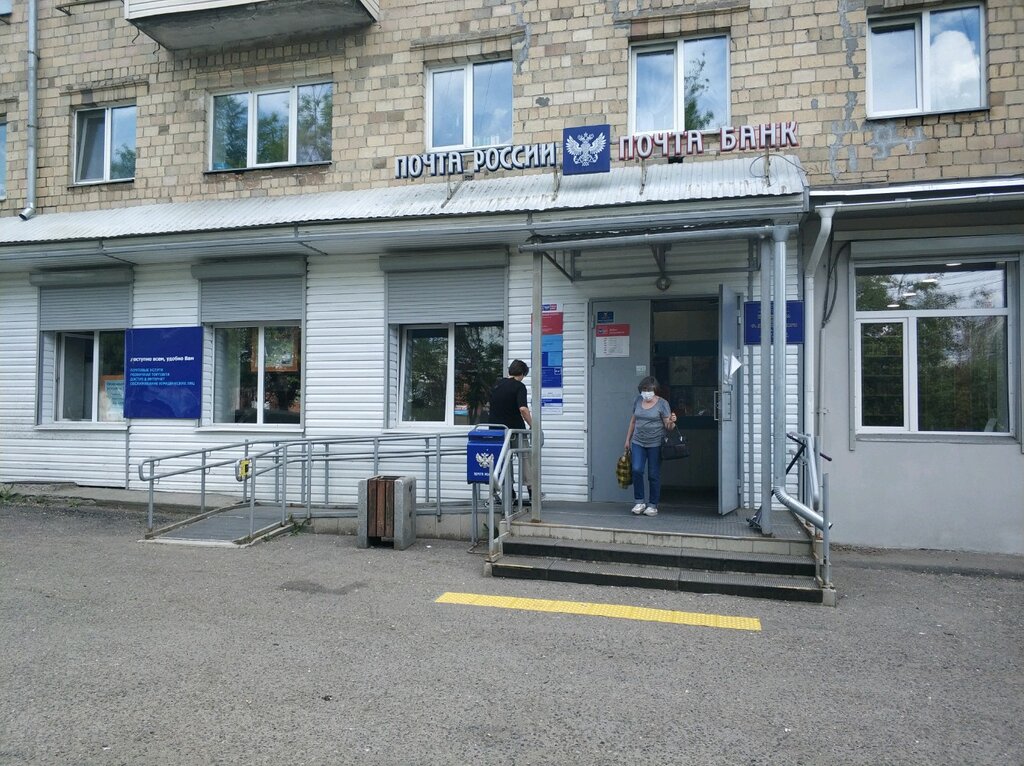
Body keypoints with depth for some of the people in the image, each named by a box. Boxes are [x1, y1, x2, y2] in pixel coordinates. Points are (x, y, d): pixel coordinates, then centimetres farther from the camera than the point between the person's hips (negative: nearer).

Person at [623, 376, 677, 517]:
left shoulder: (662, 404, -4)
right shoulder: (638, 401, 8)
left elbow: (668, 426, -5)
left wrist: (671, 422, -27)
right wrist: (628, 439, 19)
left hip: (655, 444, -3)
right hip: (638, 443, 3)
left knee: (654, 475, 1)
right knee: (637, 470, -9)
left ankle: (652, 505, 13)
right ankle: (639, 502, 5)